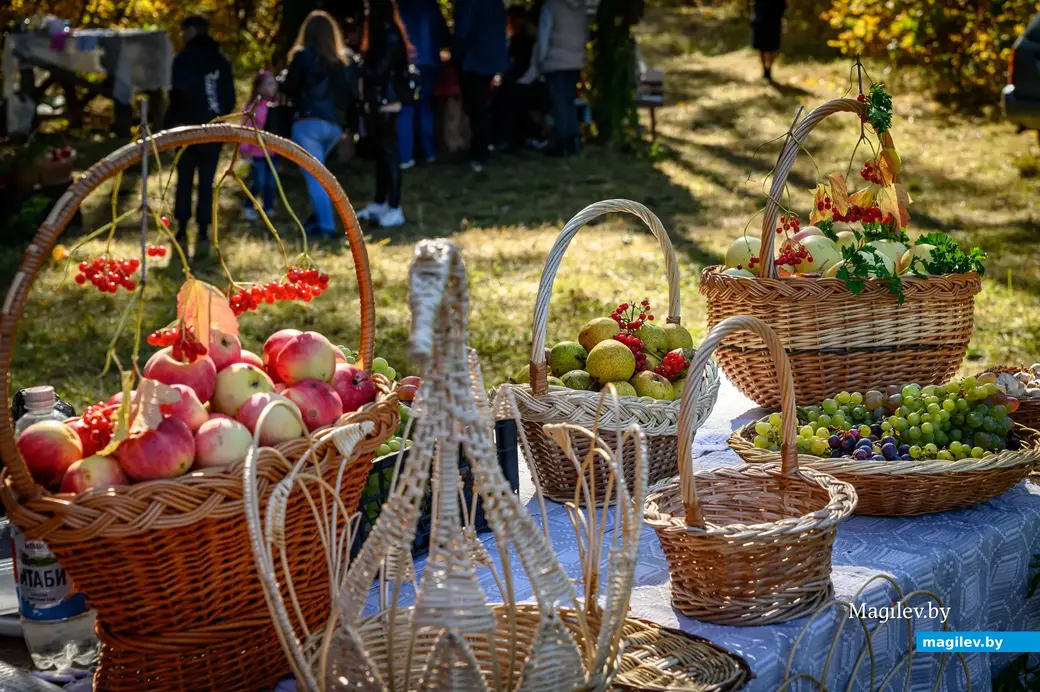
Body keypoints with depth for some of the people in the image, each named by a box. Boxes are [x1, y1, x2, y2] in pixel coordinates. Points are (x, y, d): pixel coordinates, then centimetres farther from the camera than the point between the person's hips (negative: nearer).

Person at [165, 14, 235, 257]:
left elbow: (179, 94, -14)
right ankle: (203, 234, -3)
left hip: (189, 127, -3)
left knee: (185, 180, 6)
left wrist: (171, 123, -4)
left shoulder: (183, 59, -5)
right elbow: (230, 98, 9)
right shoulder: (221, 61, 10)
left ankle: (182, 232, 5)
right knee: (206, 182, 4)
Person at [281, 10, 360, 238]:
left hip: (309, 122, -6)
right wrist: (350, 125, 13)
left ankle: (326, 226, -8)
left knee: (314, 176, -2)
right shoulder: (347, 58, 10)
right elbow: (353, 94, 10)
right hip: (335, 125, 6)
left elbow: (288, 88, -2)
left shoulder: (303, 56, -4)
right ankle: (319, 216, 23)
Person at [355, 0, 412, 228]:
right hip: (376, 103, 9)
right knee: (380, 153, 14)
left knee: (388, 153, -8)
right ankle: (379, 204, 22)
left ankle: (395, 209, -7)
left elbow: (379, 71, -18)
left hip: (386, 104, -9)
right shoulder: (379, 36, 15)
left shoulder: (391, 37, -14)